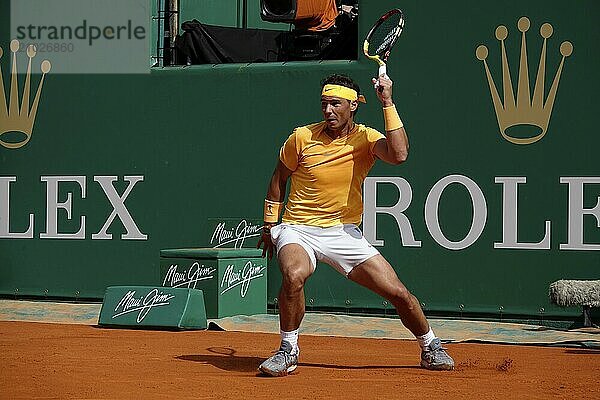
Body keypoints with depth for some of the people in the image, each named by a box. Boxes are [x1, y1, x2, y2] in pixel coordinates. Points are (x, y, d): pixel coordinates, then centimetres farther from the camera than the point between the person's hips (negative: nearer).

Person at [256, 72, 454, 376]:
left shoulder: (366, 138, -4)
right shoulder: (302, 137, -5)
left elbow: (399, 155, -27)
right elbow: (279, 179, 11)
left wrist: (387, 103, -24)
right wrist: (269, 223, 12)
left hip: (344, 234, 1)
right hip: (298, 230, -1)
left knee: (398, 293, -4)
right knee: (294, 275, -35)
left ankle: (431, 348, 23)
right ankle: (288, 351, -15)